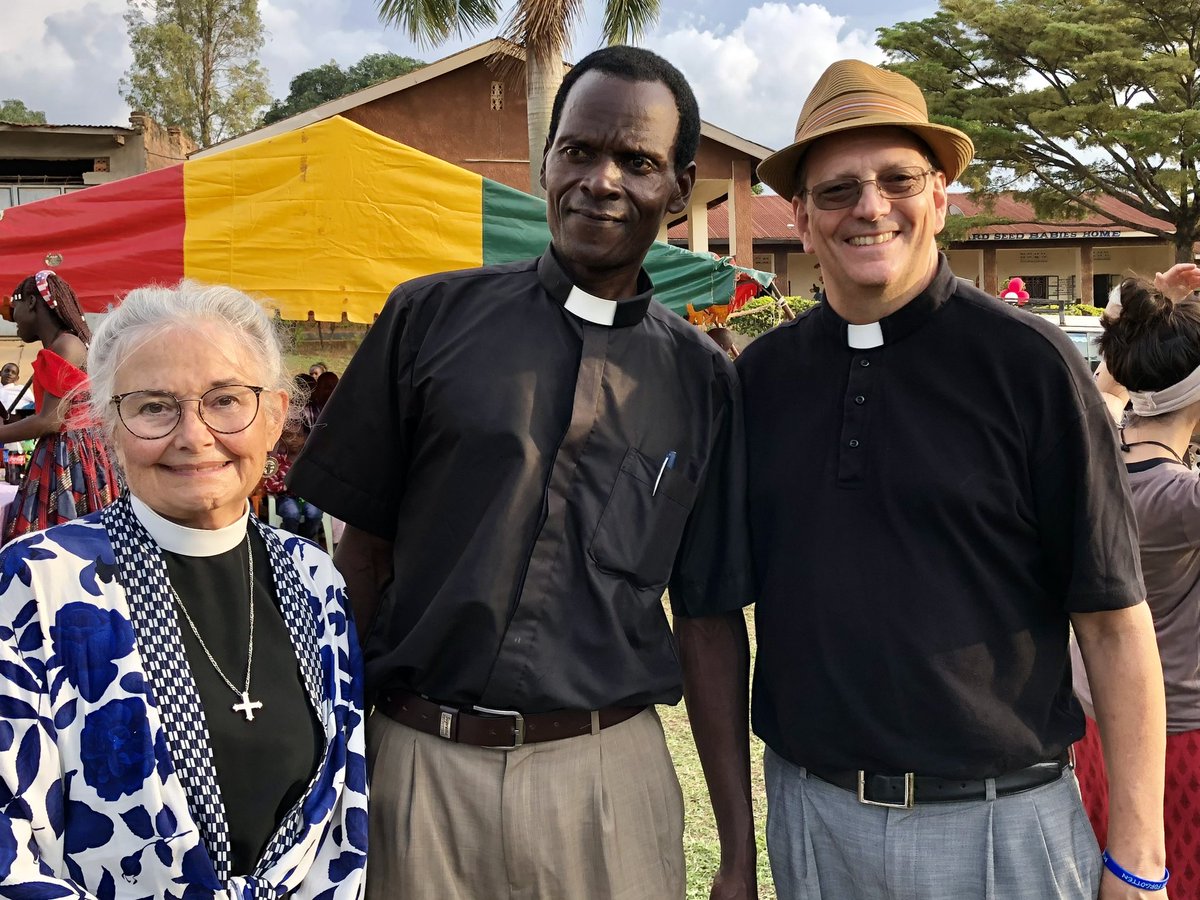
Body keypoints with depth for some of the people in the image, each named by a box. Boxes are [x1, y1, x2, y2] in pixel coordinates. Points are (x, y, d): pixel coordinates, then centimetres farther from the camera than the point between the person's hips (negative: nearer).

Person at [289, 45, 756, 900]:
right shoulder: (430, 316, -1)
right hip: (420, 762, 0)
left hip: (609, 771, 1)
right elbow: (365, 549, 3)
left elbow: (710, 615, 4)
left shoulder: (703, 378, 2)